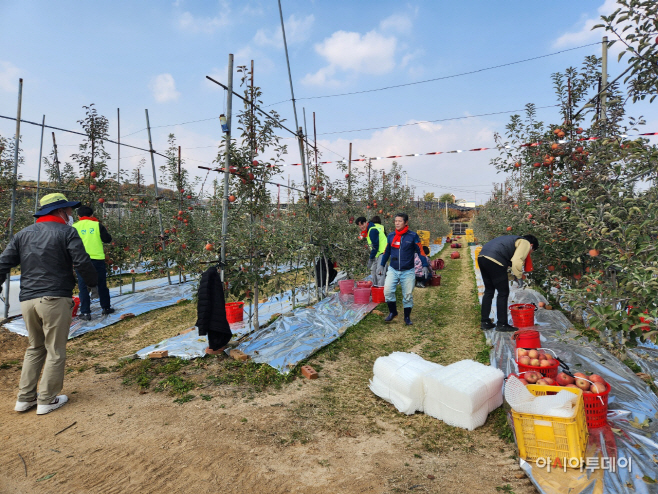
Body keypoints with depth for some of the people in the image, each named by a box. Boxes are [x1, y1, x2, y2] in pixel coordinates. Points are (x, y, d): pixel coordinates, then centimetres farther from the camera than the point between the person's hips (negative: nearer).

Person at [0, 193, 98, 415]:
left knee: (34, 349, 21)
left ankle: (25, 398, 24)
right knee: (55, 351, 6)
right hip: (55, 299, -6)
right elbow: (82, 262, -11)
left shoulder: (23, 234, 14)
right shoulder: (66, 233, -4)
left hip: (27, 300, 6)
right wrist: (93, 283, 5)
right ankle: (47, 400, 13)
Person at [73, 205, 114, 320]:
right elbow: (107, 239, 2)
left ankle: (85, 312, 4)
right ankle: (106, 308, 24)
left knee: (83, 287, 5)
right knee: (102, 285, 14)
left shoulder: (74, 227, 1)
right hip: (98, 259, 0)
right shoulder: (97, 225, -1)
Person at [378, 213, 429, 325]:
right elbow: (387, 252, 15)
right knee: (387, 290, -11)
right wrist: (382, 265, 16)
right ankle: (392, 312, 12)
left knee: (407, 295, 5)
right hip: (393, 270, 2)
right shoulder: (390, 236, 3)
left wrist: (425, 266, -9)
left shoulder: (413, 236, -7)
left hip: (408, 271, -2)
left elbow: (420, 251, -2)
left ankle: (407, 317, 23)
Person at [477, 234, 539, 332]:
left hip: (481, 257, 9)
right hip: (494, 260, -9)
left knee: (489, 291, 19)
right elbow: (517, 260, -11)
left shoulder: (514, 239, 34)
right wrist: (519, 277, -1)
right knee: (503, 293, 3)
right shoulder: (525, 243, 6)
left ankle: (484, 322, 24)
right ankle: (501, 324, 9)